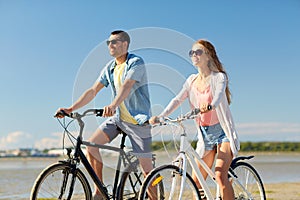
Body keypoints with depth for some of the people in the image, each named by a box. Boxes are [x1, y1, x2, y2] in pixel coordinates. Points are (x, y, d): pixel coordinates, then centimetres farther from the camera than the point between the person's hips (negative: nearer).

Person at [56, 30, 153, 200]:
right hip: (118, 117, 7)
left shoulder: (136, 63, -13)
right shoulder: (110, 68, 8)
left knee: (147, 168, -4)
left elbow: (126, 86, -32)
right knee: (91, 145, -9)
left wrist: (113, 105, -49)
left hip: (138, 120, -6)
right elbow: (93, 91, 4)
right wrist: (71, 109, -5)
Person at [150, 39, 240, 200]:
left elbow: (218, 95, -26)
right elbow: (177, 100, -5)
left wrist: (209, 106, -49)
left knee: (220, 175, -21)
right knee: (196, 182, 4)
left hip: (222, 132, -5)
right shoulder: (192, 80, 8)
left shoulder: (219, 77, -5)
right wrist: (160, 117, -22)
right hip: (204, 134, 5)